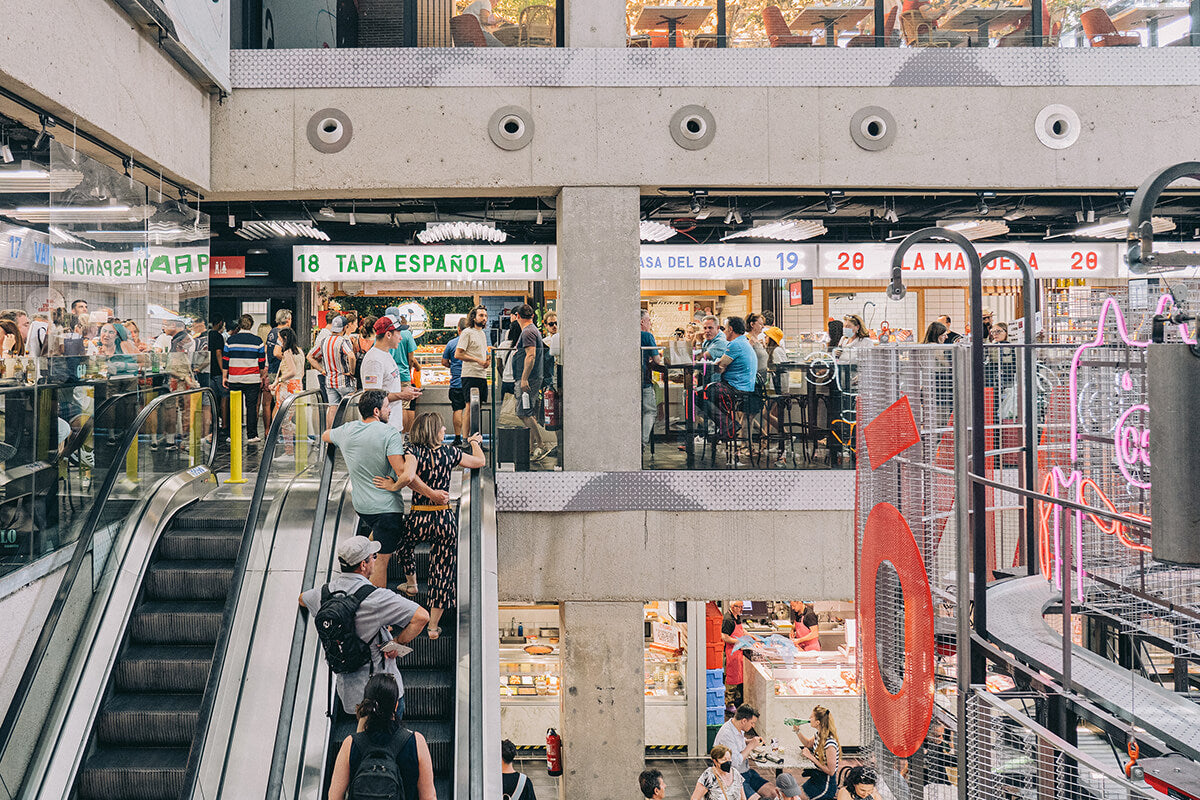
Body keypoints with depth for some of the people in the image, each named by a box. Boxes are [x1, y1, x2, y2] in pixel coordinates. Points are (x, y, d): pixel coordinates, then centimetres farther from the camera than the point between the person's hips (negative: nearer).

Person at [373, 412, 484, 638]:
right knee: (442, 570, 10)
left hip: (419, 518, -1)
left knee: (403, 542, 36)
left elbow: (408, 476, -29)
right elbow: (480, 461, 14)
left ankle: (411, 581, 44)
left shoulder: (414, 451, -10)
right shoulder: (449, 453, -1)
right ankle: (433, 626, 14)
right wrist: (476, 442, 33)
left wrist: (394, 486, -10)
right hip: (445, 518, 1)